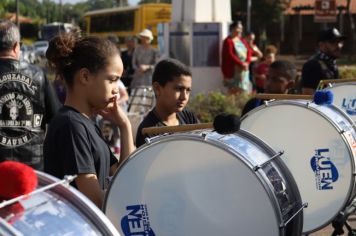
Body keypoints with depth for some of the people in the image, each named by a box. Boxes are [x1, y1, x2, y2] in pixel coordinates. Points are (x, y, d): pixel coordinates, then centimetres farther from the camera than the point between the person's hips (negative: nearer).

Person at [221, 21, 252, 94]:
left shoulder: (242, 40, 14)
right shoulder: (228, 41, -8)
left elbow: (248, 52, 9)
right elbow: (230, 55, -16)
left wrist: (247, 62, -10)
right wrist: (241, 64, -19)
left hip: (243, 69, 7)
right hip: (232, 70, -7)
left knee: (243, 90, 5)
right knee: (233, 90, -7)